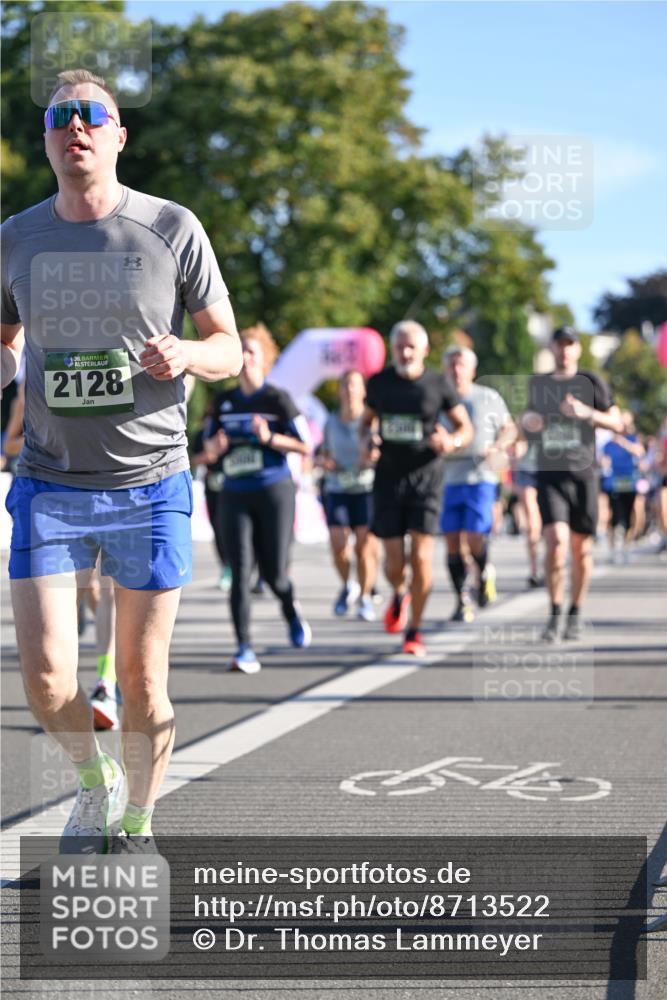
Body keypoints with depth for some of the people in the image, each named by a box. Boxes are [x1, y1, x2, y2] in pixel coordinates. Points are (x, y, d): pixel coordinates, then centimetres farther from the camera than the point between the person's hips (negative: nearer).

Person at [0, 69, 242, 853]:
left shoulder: (171, 229, -2)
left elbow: (230, 350, 2)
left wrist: (186, 355, -19)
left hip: (150, 485, -2)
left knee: (141, 679, 5)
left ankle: (136, 823, 27)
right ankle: (93, 782, 24)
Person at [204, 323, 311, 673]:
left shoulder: (277, 399, -4)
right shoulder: (223, 402, 9)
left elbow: (305, 446, -5)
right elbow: (210, 446, 19)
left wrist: (269, 437, -20)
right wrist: (214, 447, -5)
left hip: (274, 492, -3)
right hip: (234, 496, 3)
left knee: (273, 574, 1)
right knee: (240, 572, -9)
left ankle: (291, 610, 36)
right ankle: (244, 649, -7)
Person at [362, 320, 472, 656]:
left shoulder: (438, 384, -2)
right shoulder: (379, 383, 4)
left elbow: (465, 427, 5)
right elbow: (368, 420, 19)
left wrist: (453, 442, -17)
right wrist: (368, 438, -4)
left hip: (426, 478, -2)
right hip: (388, 477, 2)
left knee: (421, 557, -8)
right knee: (394, 561, -1)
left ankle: (414, 631, 6)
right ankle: (400, 595, 35)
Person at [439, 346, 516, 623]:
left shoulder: (489, 398, 4)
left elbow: (509, 429, 14)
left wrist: (497, 448, -5)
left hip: (481, 478, -2)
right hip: (449, 479, 2)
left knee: (474, 539, -14)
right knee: (452, 542, -1)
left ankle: (485, 573, 18)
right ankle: (462, 601, 10)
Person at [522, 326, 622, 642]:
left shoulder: (591, 382, 3)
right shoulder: (538, 384, 11)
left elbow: (617, 423, -2)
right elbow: (531, 416, 27)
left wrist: (586, 412, -18)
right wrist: (527, 421, 3)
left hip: (583, 474, 0)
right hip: (549, 476, 0)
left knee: (581, 548, 4)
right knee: (556, 541, -17)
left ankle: (575, 615, 20)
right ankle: (555, 614, -8)